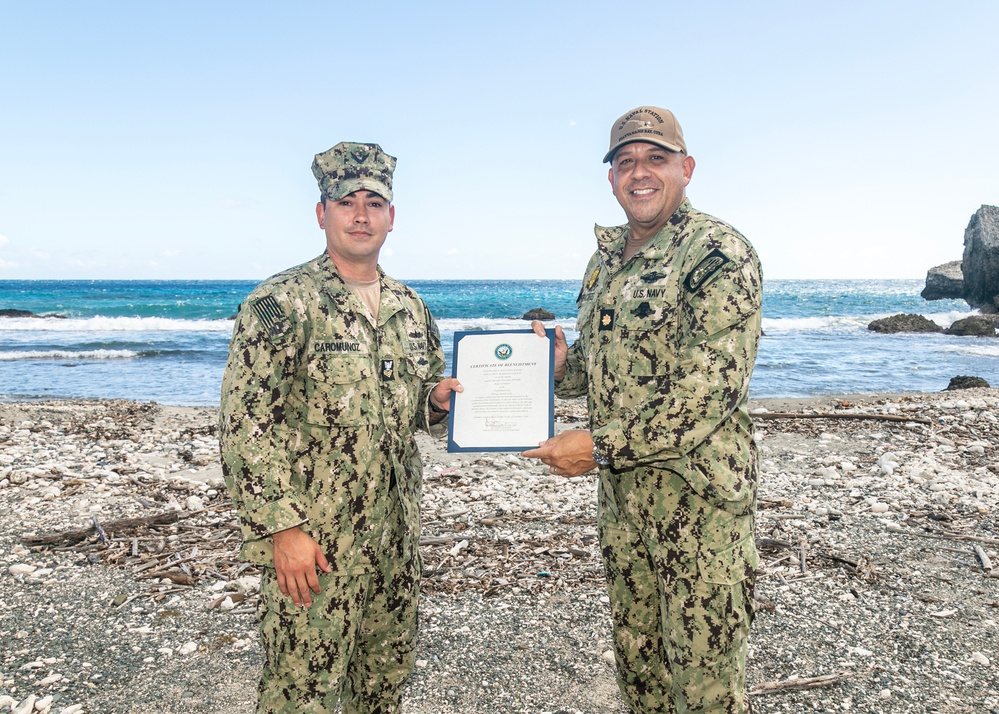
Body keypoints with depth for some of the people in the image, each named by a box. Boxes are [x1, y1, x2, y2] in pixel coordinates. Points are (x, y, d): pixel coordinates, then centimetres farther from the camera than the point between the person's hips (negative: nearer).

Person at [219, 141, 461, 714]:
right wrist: (283, 527, -18)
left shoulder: (410, 308, 9)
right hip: (313, 540, -6)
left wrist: (438, 401, -3)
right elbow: (246, 426, -14)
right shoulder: (280, 303, -11)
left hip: (398, 535, 6)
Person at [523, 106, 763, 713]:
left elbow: (710, 390, -21)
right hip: (621, 489, 7)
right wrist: (561, 365, -2)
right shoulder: (606, 259, 11)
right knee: (635, 652, 20)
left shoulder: (719, 254, -13)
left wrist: (599, 445, -22)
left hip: (699, 493, -7)